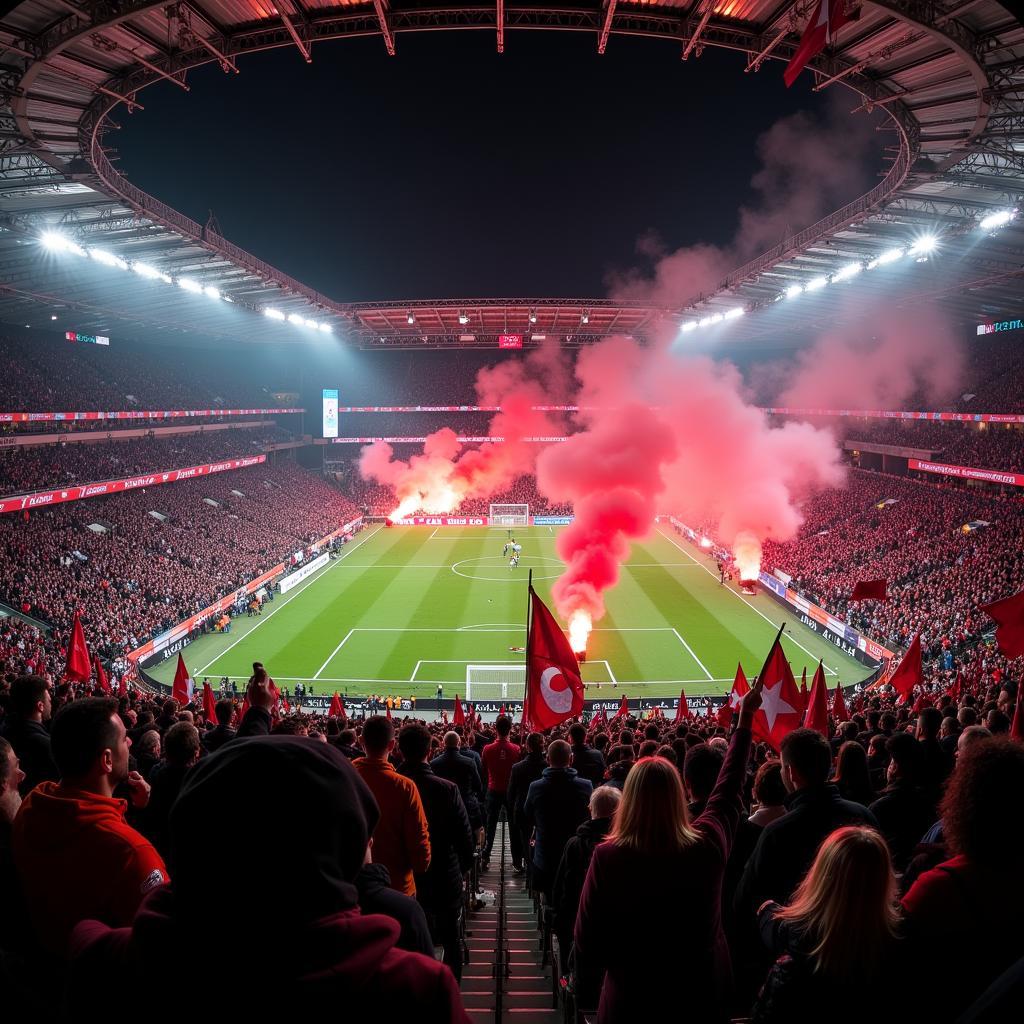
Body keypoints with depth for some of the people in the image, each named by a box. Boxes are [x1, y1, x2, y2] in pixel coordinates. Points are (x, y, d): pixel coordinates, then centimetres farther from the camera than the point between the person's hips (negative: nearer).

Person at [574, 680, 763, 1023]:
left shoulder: (607, 857, -23)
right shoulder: (708, 846, -16)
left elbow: (586, 938, -14)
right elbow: (729, 789, 1)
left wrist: (588, 971, 9)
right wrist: (745, 717, 12)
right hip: (704, 996, 3)